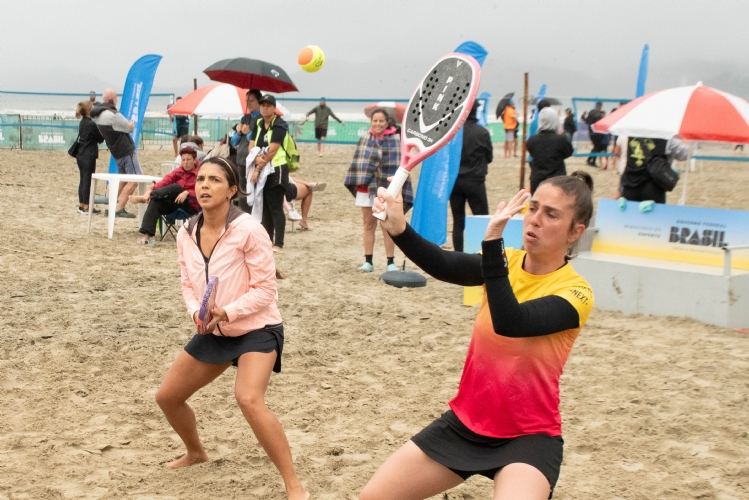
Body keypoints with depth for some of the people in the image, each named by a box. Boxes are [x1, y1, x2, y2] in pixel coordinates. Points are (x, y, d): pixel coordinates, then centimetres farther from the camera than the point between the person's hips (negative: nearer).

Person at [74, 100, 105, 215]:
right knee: (87, 181, -3)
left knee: (83, 180, 13)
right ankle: (86, 208, 0)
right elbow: (100, 139, -6)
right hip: (89, 157, -8)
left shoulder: (82, 123, 10)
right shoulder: (91, 124, -16)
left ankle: (81, 205, 18)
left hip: (81, 156, 9)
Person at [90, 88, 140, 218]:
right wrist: (130, 123, 10)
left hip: (117, 152, 9)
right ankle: (119, 210, -13)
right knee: (134, 180, -9)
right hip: (127, 151, -9)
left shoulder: (99, 114, 7)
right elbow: (130, 127, -10)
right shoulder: (113, 115, -21)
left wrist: (126, 122, 1)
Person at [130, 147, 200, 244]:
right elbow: (164, 182, -3)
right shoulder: (178, 171, 12)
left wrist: (186, 192, -33)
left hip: (191, 205, -4)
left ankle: (144, 198, -27)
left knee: (176, 187, -30)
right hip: (175, 203, 4)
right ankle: (146, 235, -36)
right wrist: (150, 191, -21)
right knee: (156, 201, -27)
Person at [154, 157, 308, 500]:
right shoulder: (186, 234, -3)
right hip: (214, 332, 7)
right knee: (167, 396, 12)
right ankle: (196, 453, 43)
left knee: (249, 400, -31)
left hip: (257, 329, -7)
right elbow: (188, 285, 9)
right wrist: (196, 313, -13)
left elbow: (266, 288, -18)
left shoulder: (248, 230, -21)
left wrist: (227, 312, -30)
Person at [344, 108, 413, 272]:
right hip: (366, 187, 3)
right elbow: (358, 163, 8)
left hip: (386, 189, -3)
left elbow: (399, 166, -5)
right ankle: (368, 261, 14)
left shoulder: (394, 141, -3)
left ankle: (391, 262, 7)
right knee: (369, 225, 8)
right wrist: (358, 182, 1)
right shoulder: (365, 139, 6)